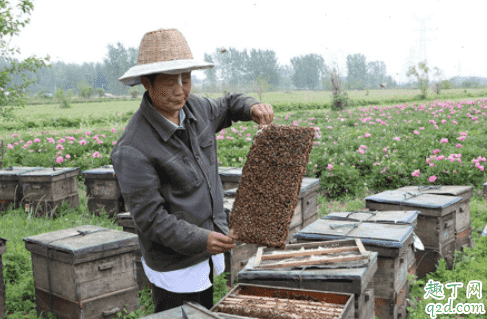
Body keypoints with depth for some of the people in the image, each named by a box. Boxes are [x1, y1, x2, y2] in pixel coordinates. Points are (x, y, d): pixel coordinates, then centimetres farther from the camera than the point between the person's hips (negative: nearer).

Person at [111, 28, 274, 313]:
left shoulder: (194, 108, -3)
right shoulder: (132, 150, -26)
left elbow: (226, 106, 19)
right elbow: (149, 217, -23)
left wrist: (252, 107, -3)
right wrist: (200, 239, -33)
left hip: (208, 255, 8)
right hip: (174, 265, -7)